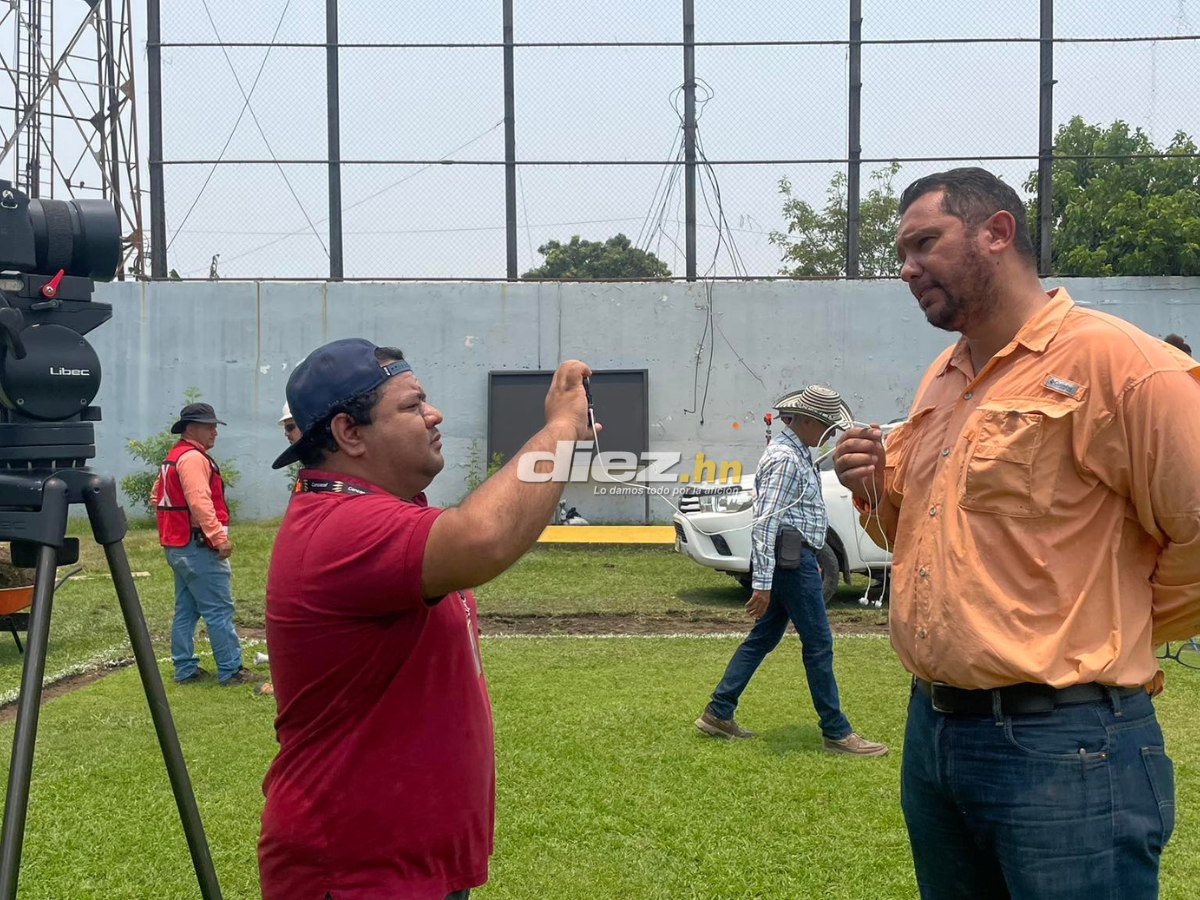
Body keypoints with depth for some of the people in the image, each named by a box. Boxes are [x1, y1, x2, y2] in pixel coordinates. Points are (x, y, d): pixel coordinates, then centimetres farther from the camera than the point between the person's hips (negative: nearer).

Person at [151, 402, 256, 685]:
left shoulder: (172, 458, 17)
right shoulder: (193, 458, -16)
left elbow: (157, 495, 27)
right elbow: (200, 502, -25)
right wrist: (220, 538, -25)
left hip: (176, 545, 11)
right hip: (197, 547, -11)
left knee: (186, 610, 13)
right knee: (219, 610, -6)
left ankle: (185, 670, 16)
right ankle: (231, 670, -4)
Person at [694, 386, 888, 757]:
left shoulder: (796, 452, 15)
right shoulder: (785, 459, -18)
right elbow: (765, 522, -24)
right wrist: (762, 584, -27)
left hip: (793, 560, 11)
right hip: (792, 559, -11)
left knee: (763, 637, 13)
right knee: (818, 645, -3)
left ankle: (718, 713, 17)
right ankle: (836, 733, 5)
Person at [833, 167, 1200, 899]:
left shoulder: (1111, 359, -14)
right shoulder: (939, 381, 12)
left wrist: (1122, 632, -3)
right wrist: (879, 490, 4)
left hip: (1063, 746, -8)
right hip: (932, 729, 8)